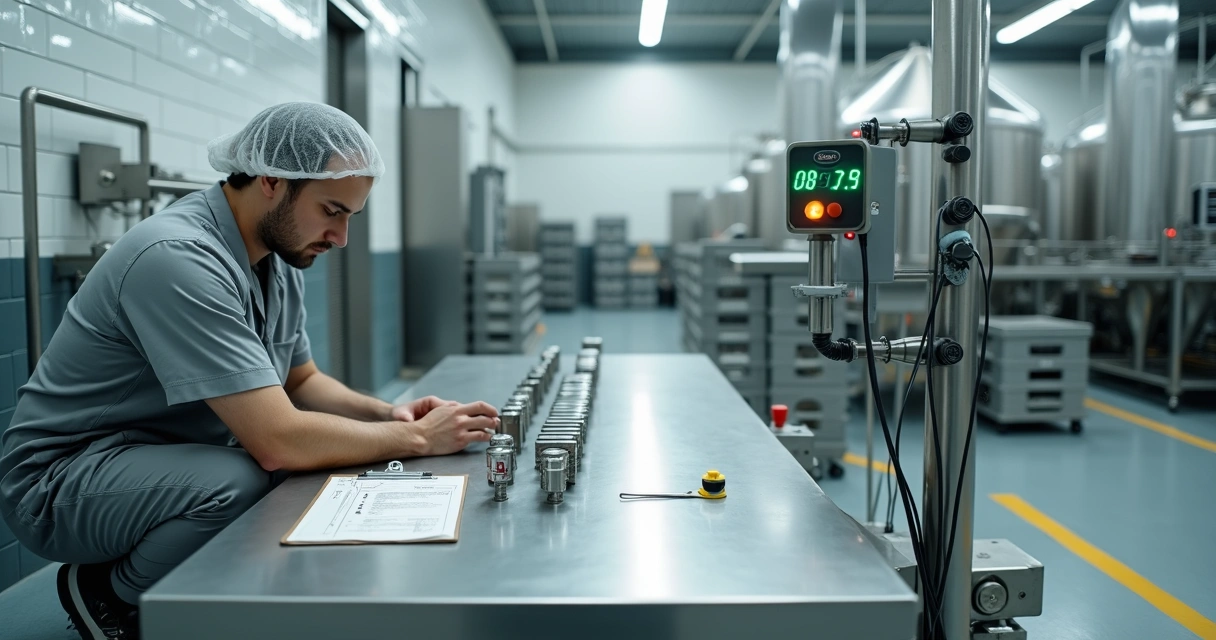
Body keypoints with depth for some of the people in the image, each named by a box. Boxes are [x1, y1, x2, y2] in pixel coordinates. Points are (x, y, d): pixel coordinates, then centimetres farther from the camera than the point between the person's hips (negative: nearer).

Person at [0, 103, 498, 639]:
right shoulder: (179, 258, -28)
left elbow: (302, 381, 12)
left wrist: (387, 414, -7)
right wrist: (415, 438, -22)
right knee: (244, 484, -35)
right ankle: (108, 595, -3)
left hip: (172, 462, 9)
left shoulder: (279, 259, 0)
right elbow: (278, 441, -33)